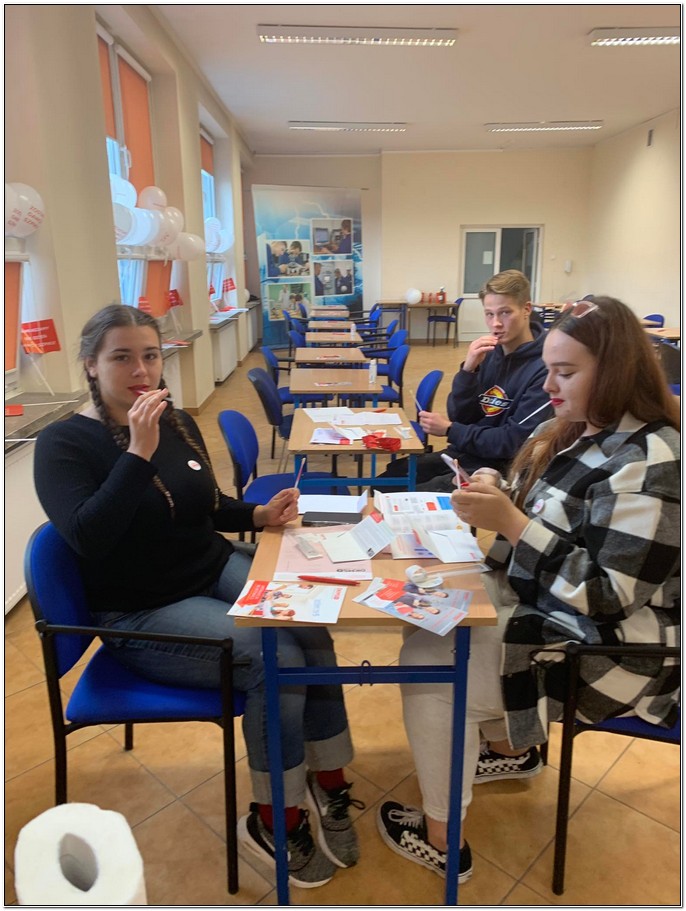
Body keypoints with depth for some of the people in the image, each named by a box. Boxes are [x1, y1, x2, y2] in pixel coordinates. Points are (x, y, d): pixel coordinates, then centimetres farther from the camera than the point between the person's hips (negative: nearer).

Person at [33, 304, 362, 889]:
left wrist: (259, 516, -1)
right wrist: (139, 452, -30)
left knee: (312, 628, -21)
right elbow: (87, 537, -26)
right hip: (141, 616, -5)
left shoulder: (179, 424, 6)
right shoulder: (64, 443, -10)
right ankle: (271, 821, -1)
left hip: (219, 573, 6)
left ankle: (329, 782, -1)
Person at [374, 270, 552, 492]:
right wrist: (468, 369, -14)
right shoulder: (491, 353, 3)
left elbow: (513, 443, -19)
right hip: (464, 453, 7)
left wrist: (449, 430, -13)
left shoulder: (544, 369, -18)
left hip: (498, 469, -7)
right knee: (386, 480, 6)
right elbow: (460, 416, 2)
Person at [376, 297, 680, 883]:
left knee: (426, 657, -11)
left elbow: (607, 595, -28)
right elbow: (541, 524, 11)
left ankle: (442, 840, 10)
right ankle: (510, 749, 30)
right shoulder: (578, 431, 3)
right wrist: (495, 496, -11)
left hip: (609, 648, -9)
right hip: (548, 606, 9)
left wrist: (509, 521, -30)